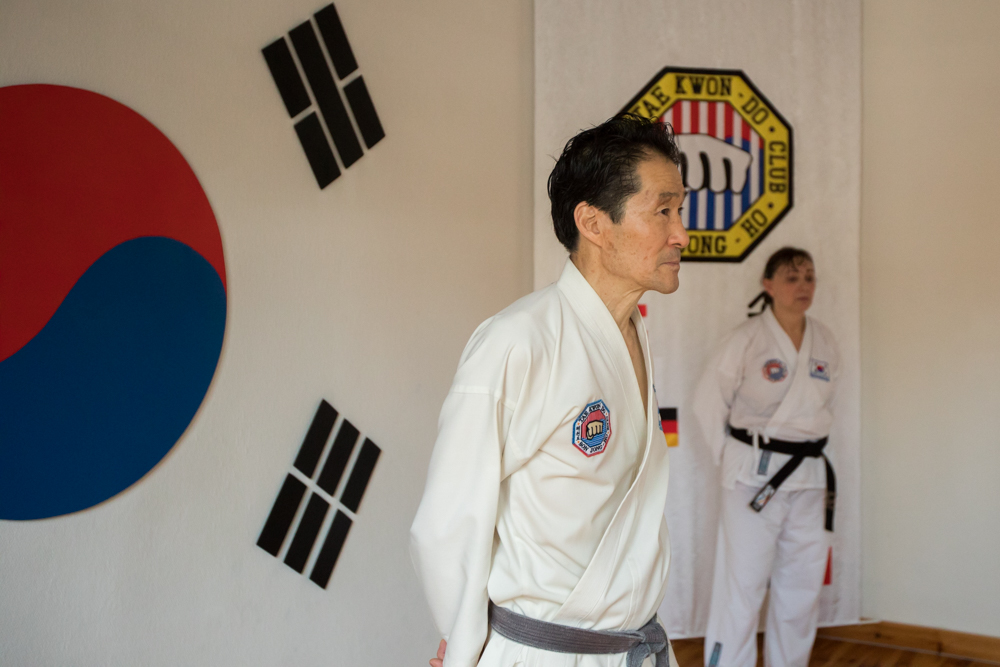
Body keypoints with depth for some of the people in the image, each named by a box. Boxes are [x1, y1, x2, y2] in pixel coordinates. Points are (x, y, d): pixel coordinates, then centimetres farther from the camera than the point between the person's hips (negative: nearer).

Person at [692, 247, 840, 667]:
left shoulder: (825, 343, 5)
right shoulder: (747, 340, -11)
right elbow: (708, 402, -6)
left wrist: (806, 451, 9)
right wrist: (730, 459, -3)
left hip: (809, 478, 6)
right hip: (755, 476, -5)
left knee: (801, 588, 14)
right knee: (741, 586, -3)